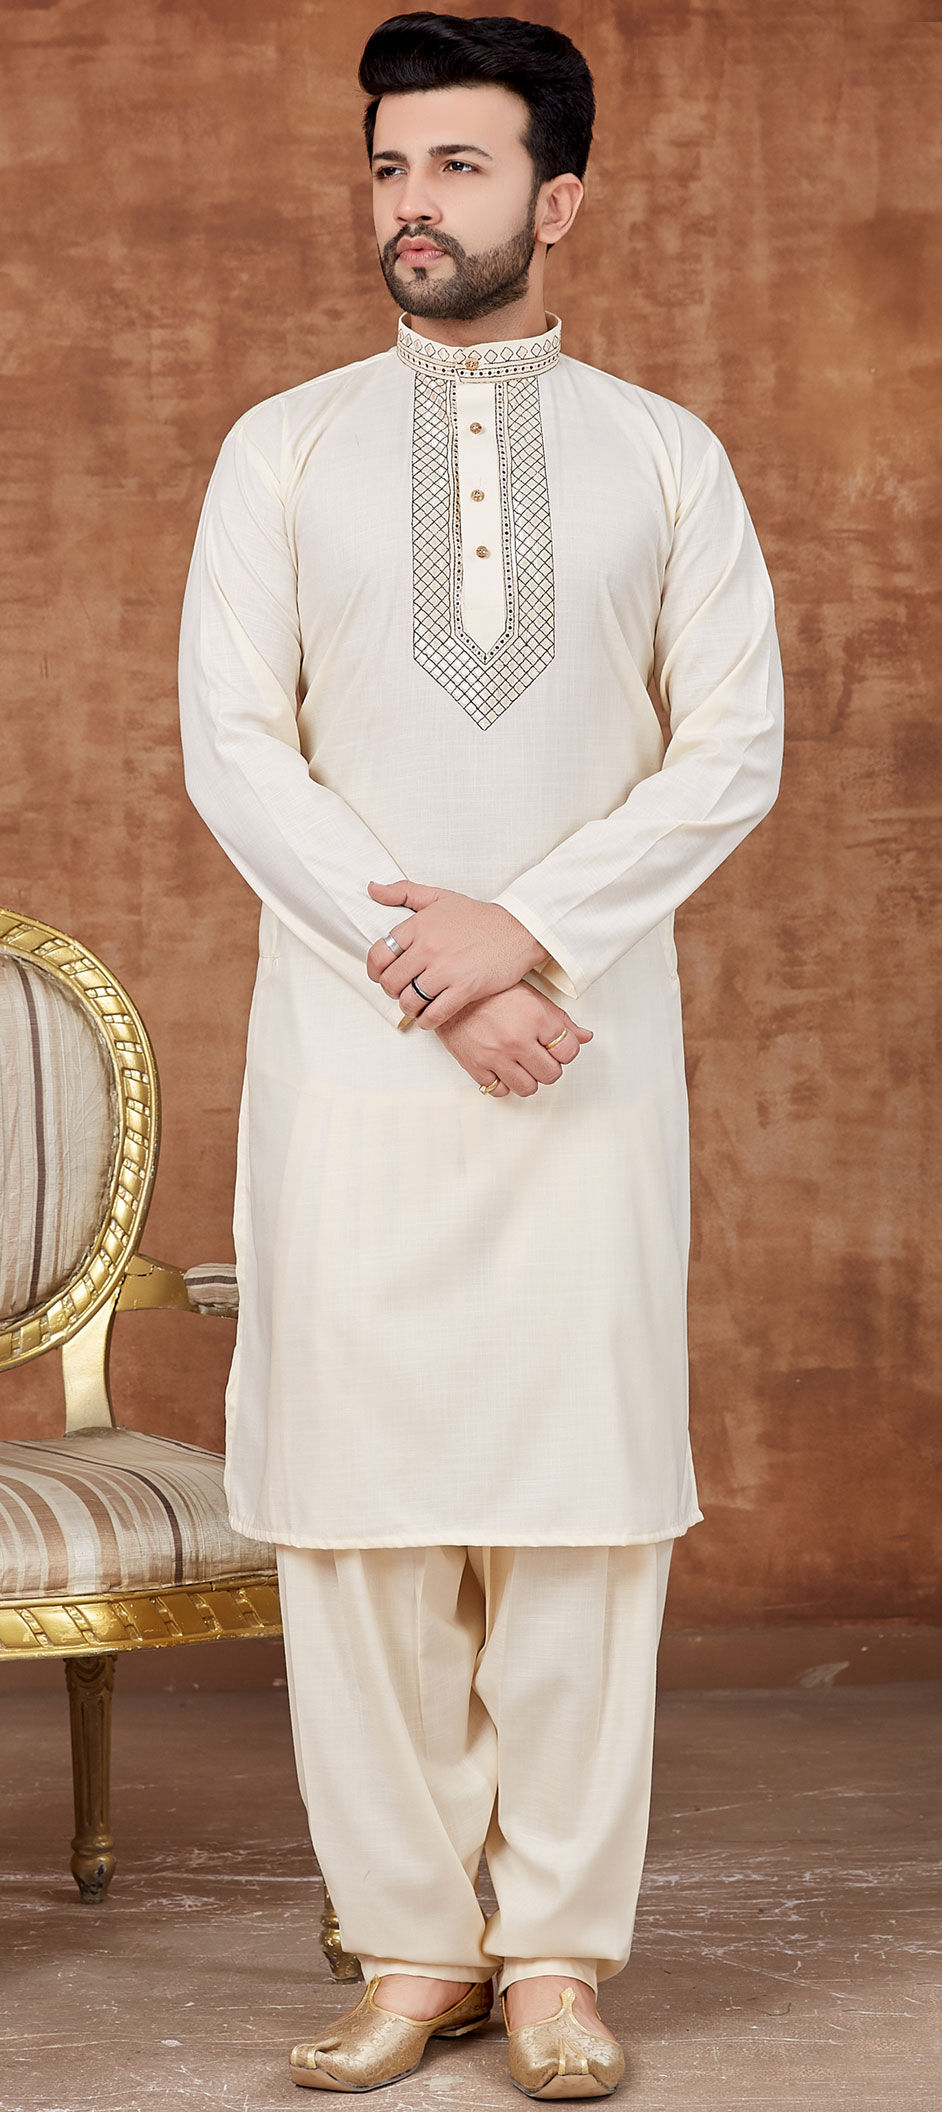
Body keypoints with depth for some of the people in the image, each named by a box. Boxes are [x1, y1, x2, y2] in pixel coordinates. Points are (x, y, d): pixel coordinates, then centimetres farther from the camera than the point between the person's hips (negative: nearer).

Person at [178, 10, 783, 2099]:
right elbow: (232, 746, 1)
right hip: (345, 1044, 1)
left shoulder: (665, 458, 8)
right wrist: (422, 967, -10)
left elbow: (735, 746, 2)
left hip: (591, 1039, 0)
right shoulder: (284, 450, 8)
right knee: (356, 1493, -1)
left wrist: (524, 925, -11)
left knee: (585, 1492, -3)